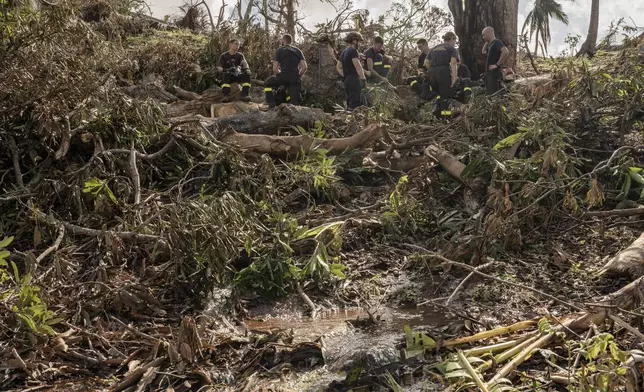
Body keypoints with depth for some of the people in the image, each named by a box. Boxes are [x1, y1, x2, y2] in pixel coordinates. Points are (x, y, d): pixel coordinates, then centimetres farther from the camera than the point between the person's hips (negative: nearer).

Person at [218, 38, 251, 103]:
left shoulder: (240, 55, 6)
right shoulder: (223, 56, 1)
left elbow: (244, 63, -13)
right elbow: (220, 67, -5)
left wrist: (247, 68, -36)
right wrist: (220, 69, -31)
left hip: (238, 75, 2)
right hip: (229, 76, -2)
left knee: (247, 75, -28)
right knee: (225, 76, -36)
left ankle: (244, 95, -32)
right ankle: (226, 96, -41)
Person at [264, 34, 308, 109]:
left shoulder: (279, 50, 6)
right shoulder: (298, 51, 15)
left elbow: (275, 69, -2)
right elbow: (304, 67, 3)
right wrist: (298, 77, 15)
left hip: (283, 77, -3)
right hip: (295, 79, 3)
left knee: (267, 84, 22)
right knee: (295, 102, 5)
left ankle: (272, 106, 13)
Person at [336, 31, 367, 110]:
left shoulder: (344, 52, 19)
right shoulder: (353, 51, -10)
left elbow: (338, 67, 23)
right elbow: (358, 66, -20)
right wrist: (363, 78, -19)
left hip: (347, 80, 10)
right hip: (354, 79, -10)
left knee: (350, 101, 13)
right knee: (356, 102, -11)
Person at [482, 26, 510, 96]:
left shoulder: (497, 42, -10)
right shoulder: (490, 44, 17)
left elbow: (506, 52, -25)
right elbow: (484, 52, 34)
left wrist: (497, 64, -22)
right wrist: (486, 42, 20)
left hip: (495, 73, -10)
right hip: (489, 73, 10)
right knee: (488, 95, 13)